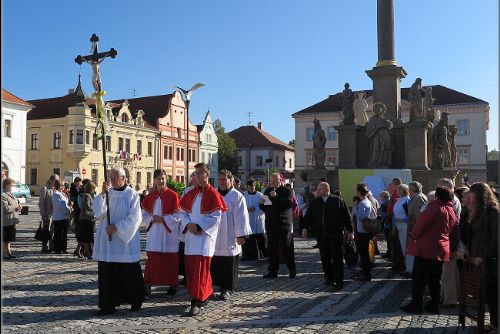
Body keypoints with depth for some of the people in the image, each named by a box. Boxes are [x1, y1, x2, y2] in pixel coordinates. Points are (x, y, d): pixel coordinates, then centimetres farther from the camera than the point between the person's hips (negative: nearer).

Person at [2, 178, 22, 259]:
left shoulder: (11, 194, 15)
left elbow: (16, 203, 28)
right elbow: (5, 208, -24)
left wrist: (18, 206, 8)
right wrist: (15, 208, -17)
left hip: (12, 220, 9)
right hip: (7, 221, -9)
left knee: (9, 238, 16)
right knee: (5, 238, -1)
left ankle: (8, 252, 24)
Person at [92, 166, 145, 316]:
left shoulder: (132, 195, -4)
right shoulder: (107, 193, 6)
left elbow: (134, 217, -10)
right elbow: (97, 211, -5)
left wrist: (116, 227, -15)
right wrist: (102, 194, -17)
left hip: (125, 239, -4)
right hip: (107, 240, 4)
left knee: (129, 273, 5)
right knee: (107, 273, 3)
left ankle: (136, 301, 23)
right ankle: (108, 304, 12)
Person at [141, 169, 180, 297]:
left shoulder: (173, 196, -4)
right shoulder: (149, 197, 8)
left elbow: (177, 216, -8)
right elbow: (144, 215, 9)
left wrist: (163, 219, -17)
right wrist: (152, 218, -11)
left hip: (169, 234, -3)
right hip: (153, 234, 3)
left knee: (170, 260, 3)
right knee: (152, 259, 2)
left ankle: (172, 285, 15)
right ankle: (148, 285, 8)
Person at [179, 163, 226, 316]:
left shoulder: (213, 195, -7)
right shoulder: (190, 194, 11)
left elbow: (216, 218, -11)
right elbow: (182, 212, 12)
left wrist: (199, 227, -15)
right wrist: (188, 225, -6)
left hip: (205, 235, -6)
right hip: (191, 235, 6)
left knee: (201, 269, -7)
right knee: (190, 268, 9)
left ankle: (198, 302, -1)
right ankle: (206, 293, 26)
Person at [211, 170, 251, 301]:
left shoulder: (237, 196, -5)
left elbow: (241, 217, -8)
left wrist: (241, 235, -12)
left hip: (229, 238, -4)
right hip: (214, 236, 5)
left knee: (229, 265, 1)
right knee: (215, 264, 7)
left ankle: (227, 289, 12)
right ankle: (221, 285, 19)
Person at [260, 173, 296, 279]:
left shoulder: (287, 191, -2)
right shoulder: (268, 191, 14)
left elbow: (289, 204, -18)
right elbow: (264, 208, 18)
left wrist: (276, 197, -22)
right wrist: (261, 203, -4)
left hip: (283, 224, -5)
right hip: (271, 225, 5)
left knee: (286, 248, 1)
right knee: (272, 249, 6)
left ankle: (292, 270, 14)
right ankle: (272, 271, 13)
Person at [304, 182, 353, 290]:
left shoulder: (337, 200, -2)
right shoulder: (315, 202, 8)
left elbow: (347, 216, -2)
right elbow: (309, 216, 11)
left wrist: (350, 231, -4)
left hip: (336, 234, -4)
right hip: (321, 234, 4)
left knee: (337, 258, -2)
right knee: (325, 258, 9)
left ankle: (339, 281, 3)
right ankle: (329, 278, 22)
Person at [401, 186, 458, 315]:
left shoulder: (435, 208, -14)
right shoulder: (452, 213, 11)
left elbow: (421, 223, -14)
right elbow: (454, 235, 15)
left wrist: (414, 236, 0)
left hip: (426, 248, -8)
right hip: (442, 250, 8)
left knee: (418, 277, 0)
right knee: (435, 279, 15)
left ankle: (416, 305, 3)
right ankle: (434, 305, 18)